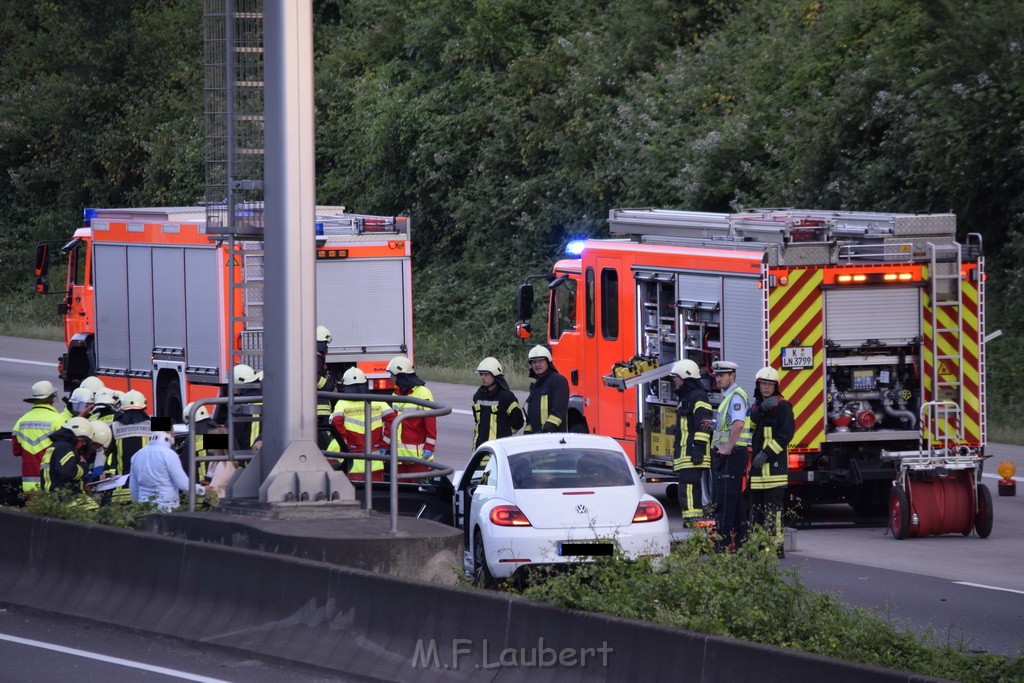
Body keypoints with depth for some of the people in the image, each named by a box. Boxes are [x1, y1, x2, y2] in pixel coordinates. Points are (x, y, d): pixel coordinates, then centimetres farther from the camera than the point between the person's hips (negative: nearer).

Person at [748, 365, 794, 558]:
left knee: (772, 507, -13)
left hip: (774, 464, -8)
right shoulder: (756, 405, 20)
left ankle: (776, 546, -15)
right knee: (756, 506, 10)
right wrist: (762, 409, -19)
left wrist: (766, 453, -17)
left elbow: (786, 433, -12)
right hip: (757, 466, 8)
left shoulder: (782, 406, -3)